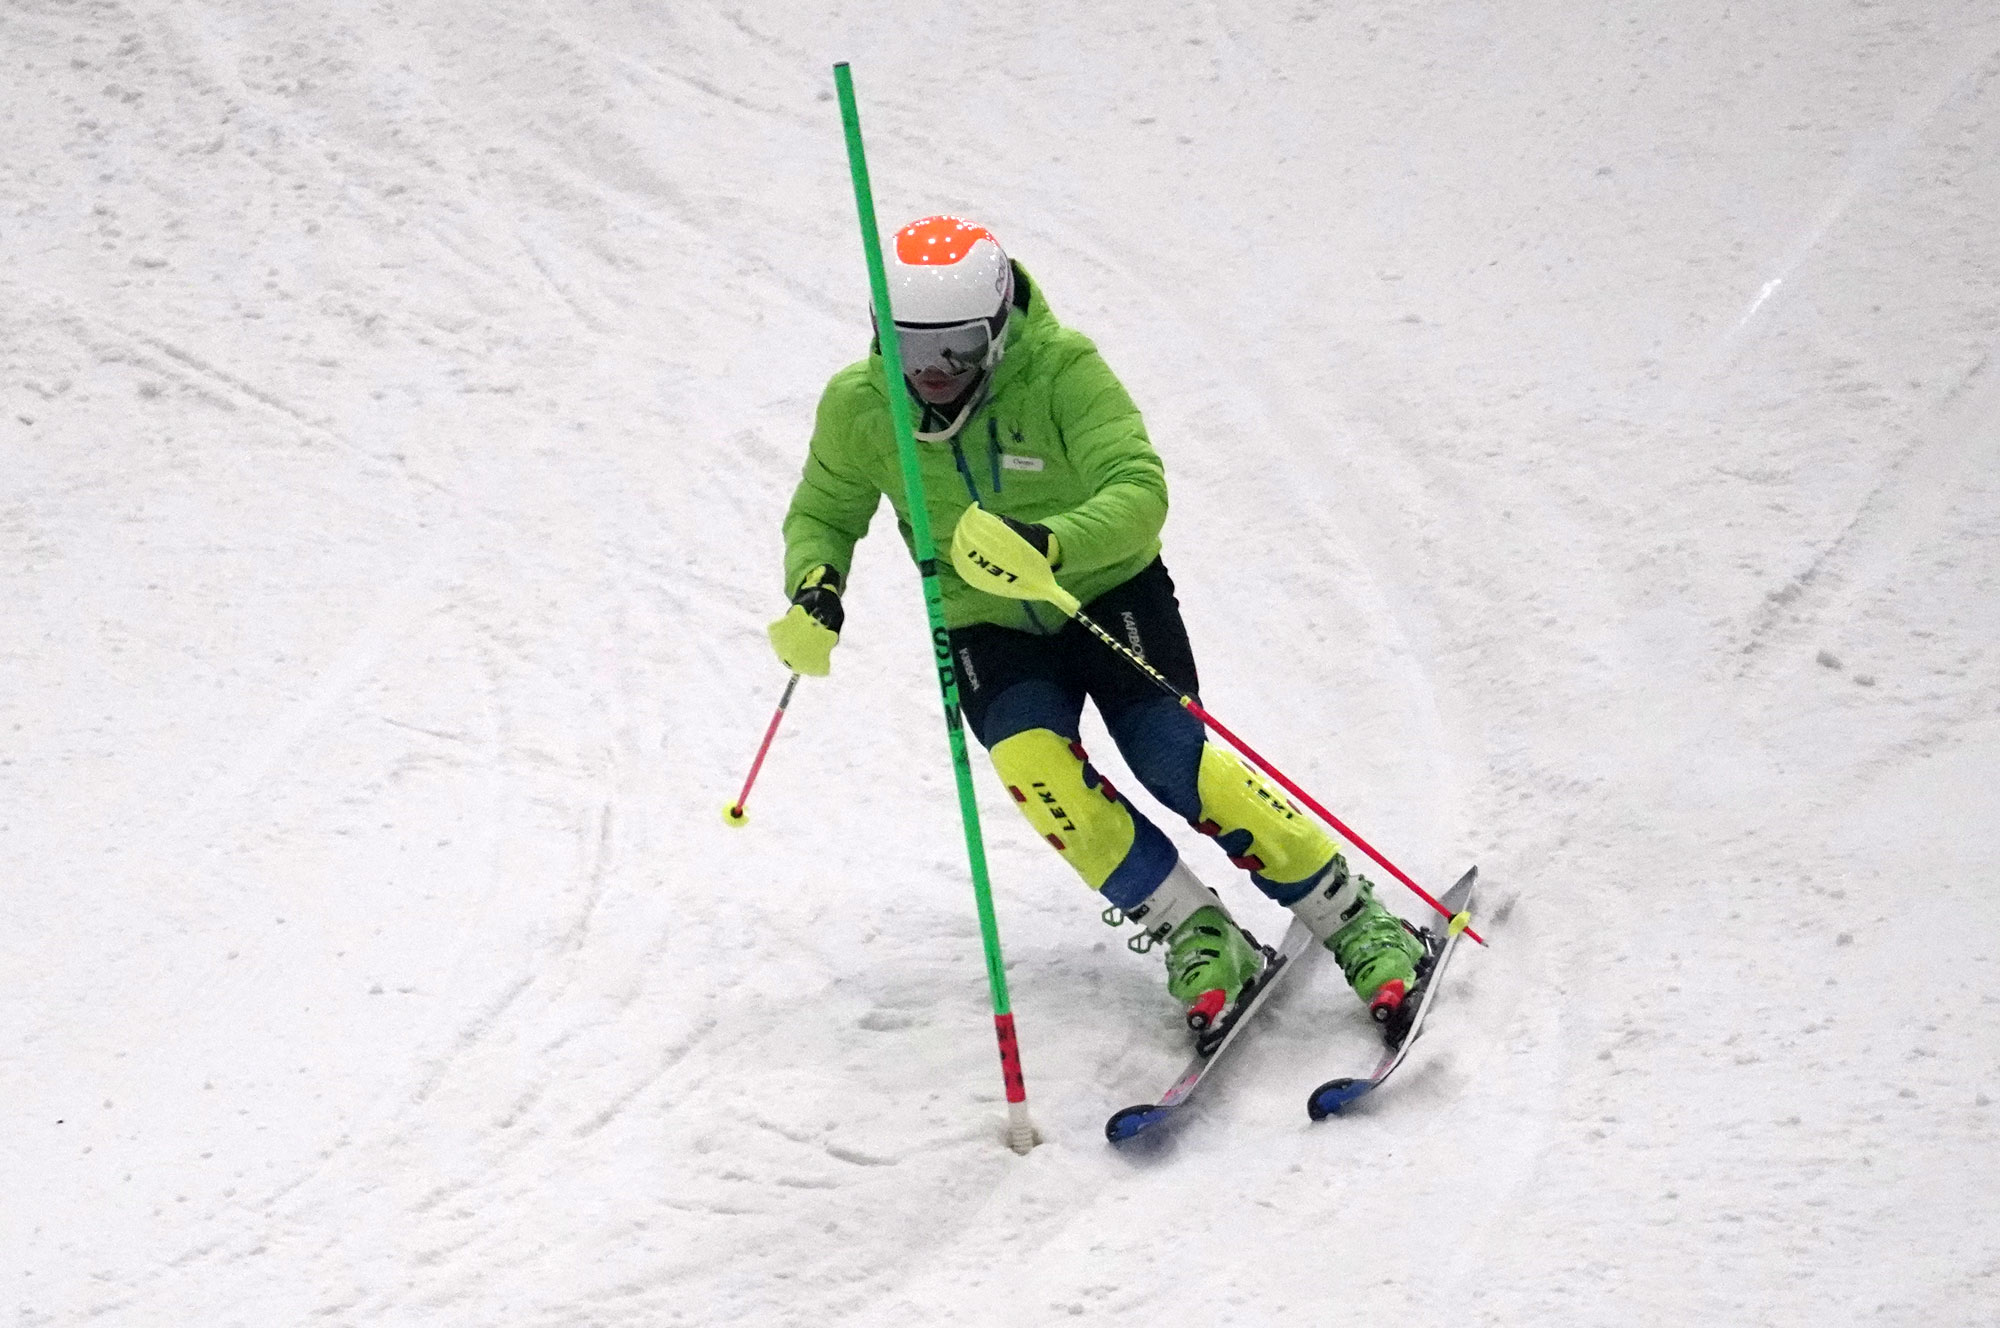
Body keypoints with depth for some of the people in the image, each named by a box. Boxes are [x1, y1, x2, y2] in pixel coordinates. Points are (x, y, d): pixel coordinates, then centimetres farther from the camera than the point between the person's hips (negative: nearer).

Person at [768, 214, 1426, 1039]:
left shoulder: (1062, 369, -25)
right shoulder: (859, 408, -14)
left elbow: (1139, 492, -33)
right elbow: (824, 514, 3)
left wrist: (1047, 543, -52)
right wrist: (814, 588, -19)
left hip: (1109, 592, -2)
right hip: (991, 629, 2)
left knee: (1179, 768, -18)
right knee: (1034, 768, -25)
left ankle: (1357, 924, -3)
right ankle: (1195, 937, -9)